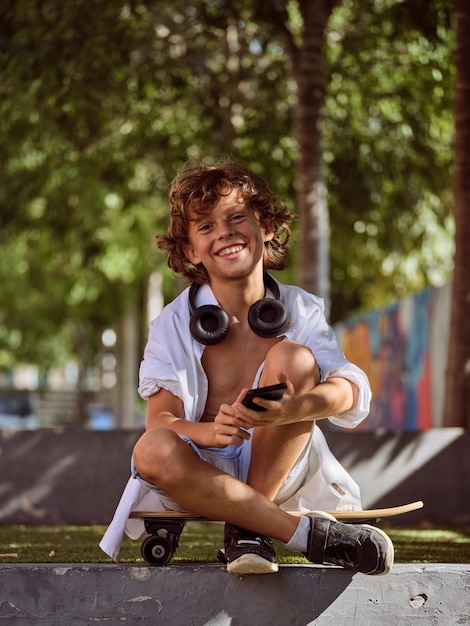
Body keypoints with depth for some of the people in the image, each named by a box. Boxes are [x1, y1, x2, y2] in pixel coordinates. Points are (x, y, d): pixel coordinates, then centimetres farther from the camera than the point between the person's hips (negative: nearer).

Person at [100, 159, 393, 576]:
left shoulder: (300, 310, 0)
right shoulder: (175, 323, -1)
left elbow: (353, 391, -17)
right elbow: (160, 419, -12)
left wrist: (292, 409, -40)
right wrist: (209, 431, -37)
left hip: (280, 468, 0)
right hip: (208, 473, 0)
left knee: (293, 357, -22)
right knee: (151, 451, -34)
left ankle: (248, 527, -20)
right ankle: (310, 532, -30)